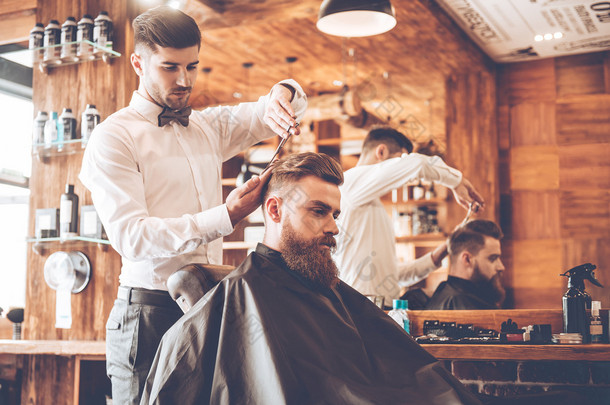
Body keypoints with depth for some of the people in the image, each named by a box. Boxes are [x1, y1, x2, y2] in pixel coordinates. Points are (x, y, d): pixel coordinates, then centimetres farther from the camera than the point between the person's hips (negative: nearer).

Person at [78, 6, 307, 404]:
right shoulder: (113, 138, -3)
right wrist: (225, 217, -22)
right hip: (150, 309, -5)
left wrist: (281, 94, -6)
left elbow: (279, 110, 20)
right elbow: (130, 235, -15)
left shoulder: (209, 126, 15)